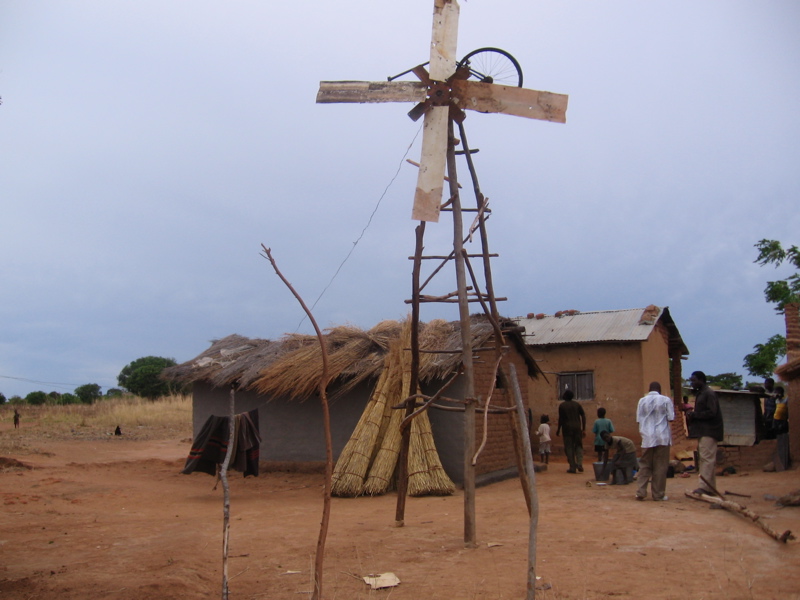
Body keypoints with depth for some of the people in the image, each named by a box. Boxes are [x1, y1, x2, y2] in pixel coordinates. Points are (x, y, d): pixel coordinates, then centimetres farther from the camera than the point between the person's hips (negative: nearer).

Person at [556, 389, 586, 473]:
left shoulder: (562, 405, 0)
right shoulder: (577, 404, 9)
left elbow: (560, 418, -4)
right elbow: (583, 416, 4)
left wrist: (558, 429, 5)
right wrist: (584, 429, 8)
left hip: (567, 428, -3)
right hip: (577, 428, 3)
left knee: (569, 448, 3)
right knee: (578, 446, 11)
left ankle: (573, 467, 0)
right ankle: (579, 464, -7)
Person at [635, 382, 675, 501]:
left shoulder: (642, 401, 3)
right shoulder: (666, 400, -3)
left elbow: (638, 419, 3)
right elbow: (671, 417, -2)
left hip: (647, 437, 2)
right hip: (662, 437, -2)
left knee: (645, 465, 7)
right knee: (660, 466, 4)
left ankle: (641, 492, -1)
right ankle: (658, 494, 6)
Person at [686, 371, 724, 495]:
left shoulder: (709, 393, -12)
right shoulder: (699, 393, 18)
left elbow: (711, 412, -20)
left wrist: (694, 415, -15)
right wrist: (692, 416, 4)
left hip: (709, 431, -10)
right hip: (702, 431, 10)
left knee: (706, 457, -14)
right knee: (707, 458, 11)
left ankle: (704, 487, -18)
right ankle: (710, 487, 15)